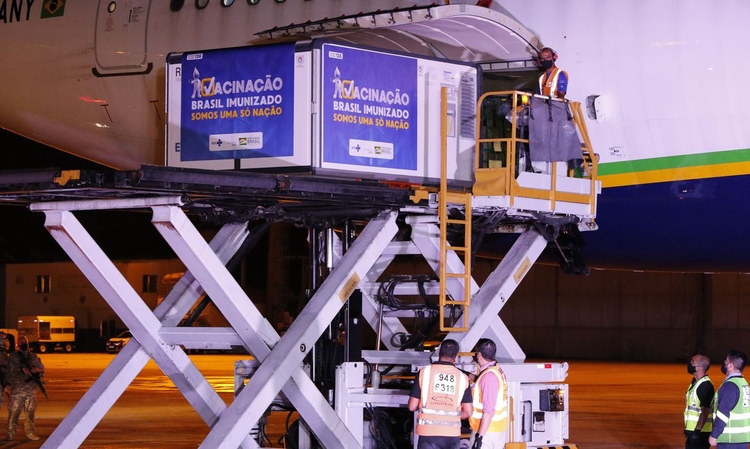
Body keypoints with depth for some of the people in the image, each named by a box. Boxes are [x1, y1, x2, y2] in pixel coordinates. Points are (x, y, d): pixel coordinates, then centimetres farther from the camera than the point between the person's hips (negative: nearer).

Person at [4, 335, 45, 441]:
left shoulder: (34, 357, 14)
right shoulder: (13, 357, 2)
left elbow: (42, 369, 17)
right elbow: (7, 371, -3)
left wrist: (35, 370, -5)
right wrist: (7, 384, -14)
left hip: (31, 389, 4)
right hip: (17, 389, -4)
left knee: (30, 412, 7)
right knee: (14, 412, -4)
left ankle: (30, 432, 15)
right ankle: (10, 434, 1)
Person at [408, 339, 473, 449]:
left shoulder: (424, 372, -3)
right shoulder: (462, 377, 1)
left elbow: (412, 406, -1)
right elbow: (468, 412, 3)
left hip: (428, 432, -2)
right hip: (452, 433, 2)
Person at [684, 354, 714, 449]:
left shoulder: (705, 385, -18)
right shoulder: (695, 383, 14)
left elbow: (705, 411, -23)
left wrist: (697, 431, -26)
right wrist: (688, 428, 22)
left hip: (700, 432, -10)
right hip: (692, 430, 10)